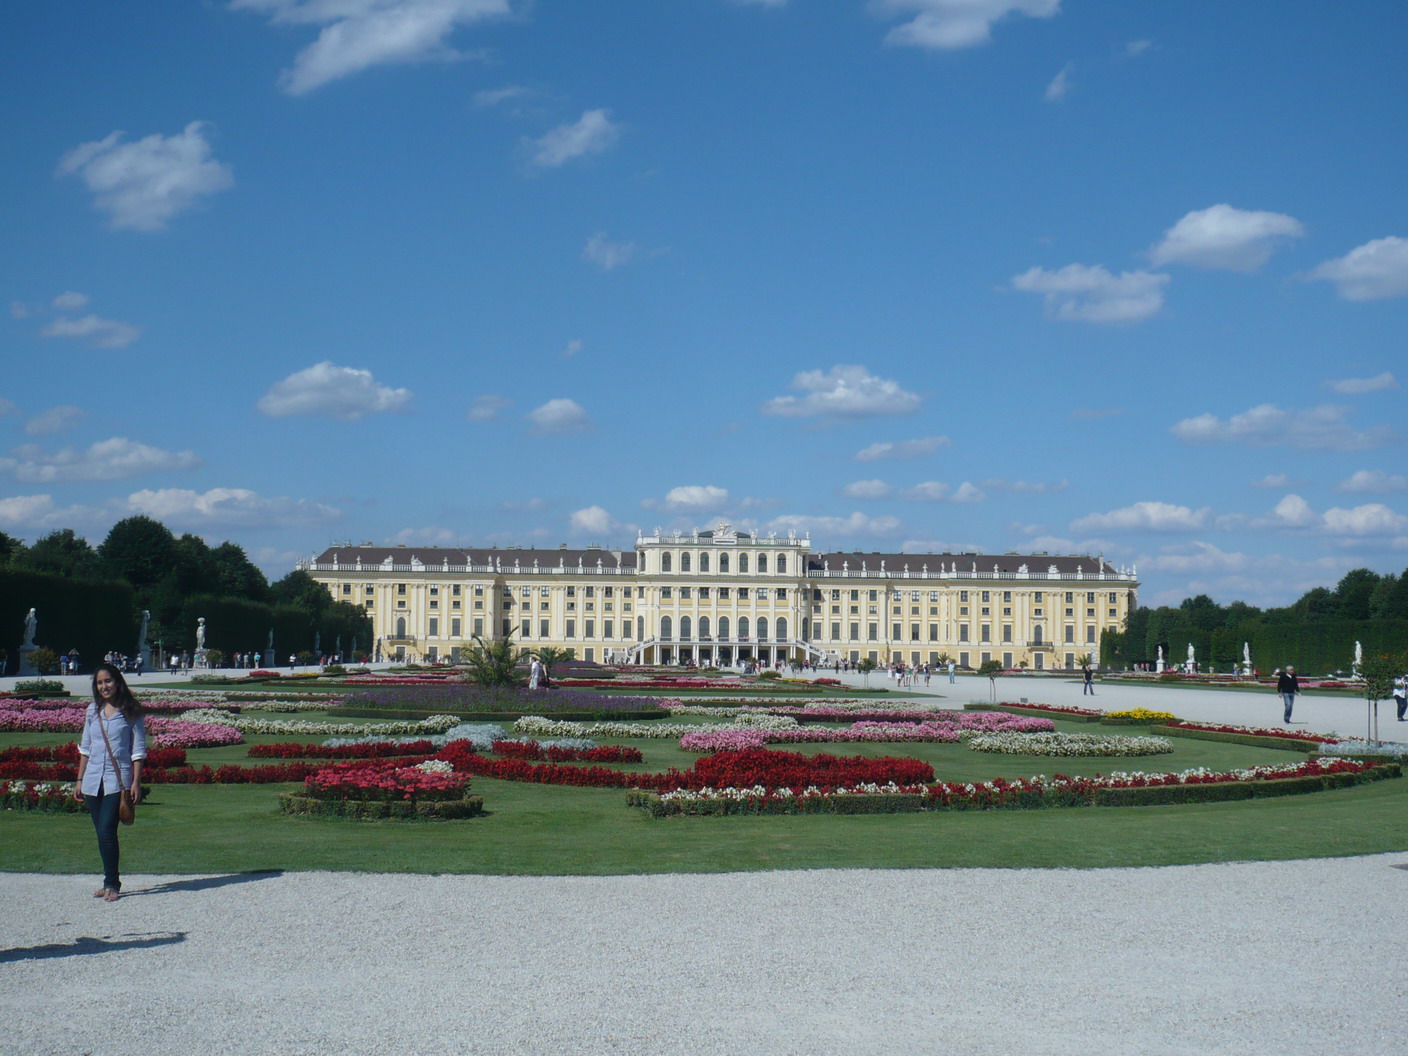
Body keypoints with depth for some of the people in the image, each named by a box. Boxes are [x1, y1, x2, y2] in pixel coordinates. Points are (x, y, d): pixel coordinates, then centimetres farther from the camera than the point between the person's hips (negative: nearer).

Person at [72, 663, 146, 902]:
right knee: (102, 833, 8)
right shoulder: (93, 711, 10)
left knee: (107, 831, -14)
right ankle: (110, 882, 18)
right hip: (93, 781, 5)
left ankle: (112, 884, -4)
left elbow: (138, 750, -3)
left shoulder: (131, 712, -3)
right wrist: (79, 780, 13)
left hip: (118, 780, -5)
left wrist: (136, 783, -9)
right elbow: (85, 748, 17)